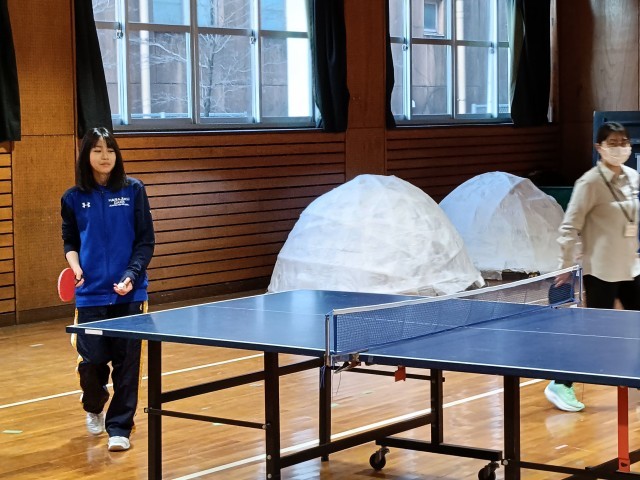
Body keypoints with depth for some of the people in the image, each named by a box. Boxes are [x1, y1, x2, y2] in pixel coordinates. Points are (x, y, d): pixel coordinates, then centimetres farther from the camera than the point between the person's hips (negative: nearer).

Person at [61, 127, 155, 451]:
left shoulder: (133, 190, 1)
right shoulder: (73, 198, 4)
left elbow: (146, 241, 1)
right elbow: (70, 241, 13)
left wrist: (131, 275, -13)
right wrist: (74, 265, -8)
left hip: (129, 292, -1)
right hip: (91, 293, 1)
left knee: (126, 361, -1)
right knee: (92, 360, 1)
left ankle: (119, 427, 11)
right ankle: (93, 407, 32)